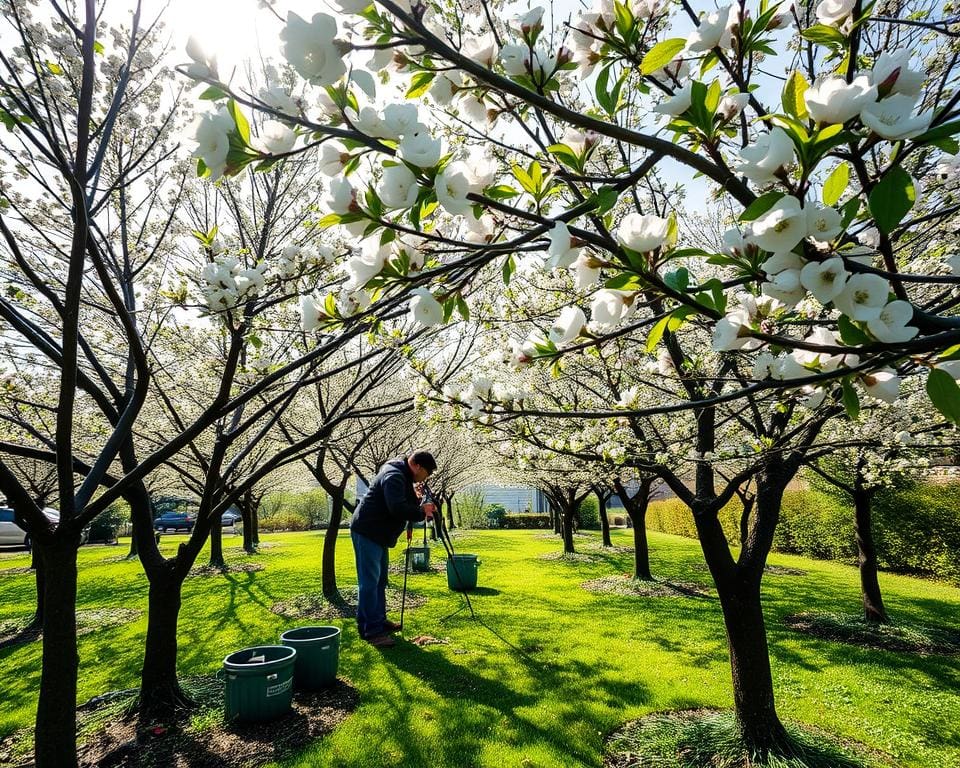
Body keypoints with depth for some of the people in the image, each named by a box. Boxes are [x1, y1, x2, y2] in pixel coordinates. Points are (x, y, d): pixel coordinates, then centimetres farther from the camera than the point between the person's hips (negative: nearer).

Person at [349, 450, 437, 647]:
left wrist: (415, 497, -2)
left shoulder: (403, 475, 10)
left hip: (379, 533, 11)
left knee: (379, 580, 17)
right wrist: (421, 511, -18)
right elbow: (398, 509, -33)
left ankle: (379, 621, 28)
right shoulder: (394, 476, -23)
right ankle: (372, 631, -5)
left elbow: (404, 503, 19)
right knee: (369, 582, -8)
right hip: (367, 532, -11)